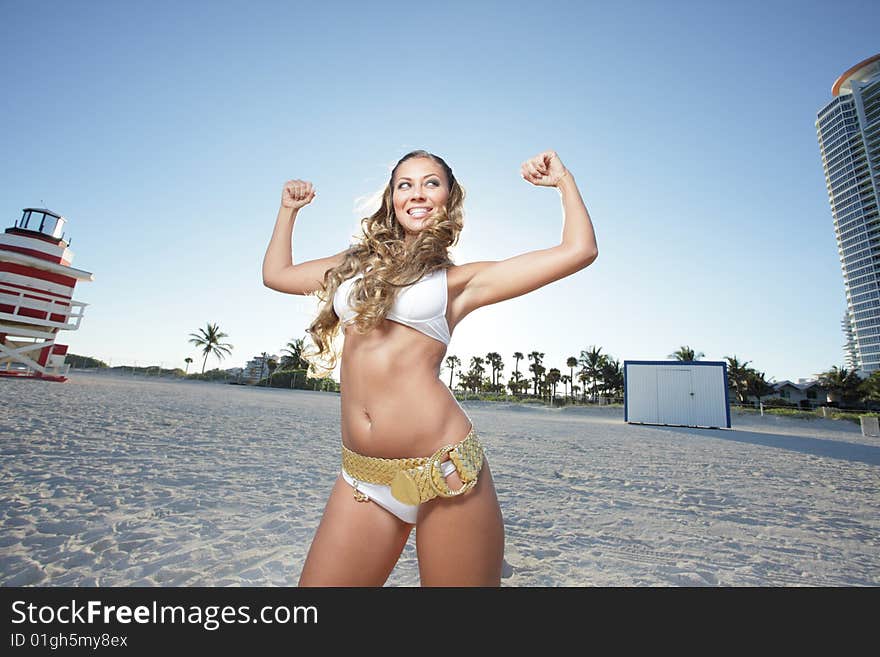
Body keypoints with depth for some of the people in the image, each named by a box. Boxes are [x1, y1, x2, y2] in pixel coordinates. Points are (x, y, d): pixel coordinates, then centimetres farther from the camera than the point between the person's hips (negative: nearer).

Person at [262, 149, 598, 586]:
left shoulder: (460, 279, 3)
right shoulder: (356, 263, 16)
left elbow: (579, 251, 1)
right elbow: (276, 273, 29)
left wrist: (563, 179, 10)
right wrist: (289, 209, 34)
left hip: (444, 470, -3)